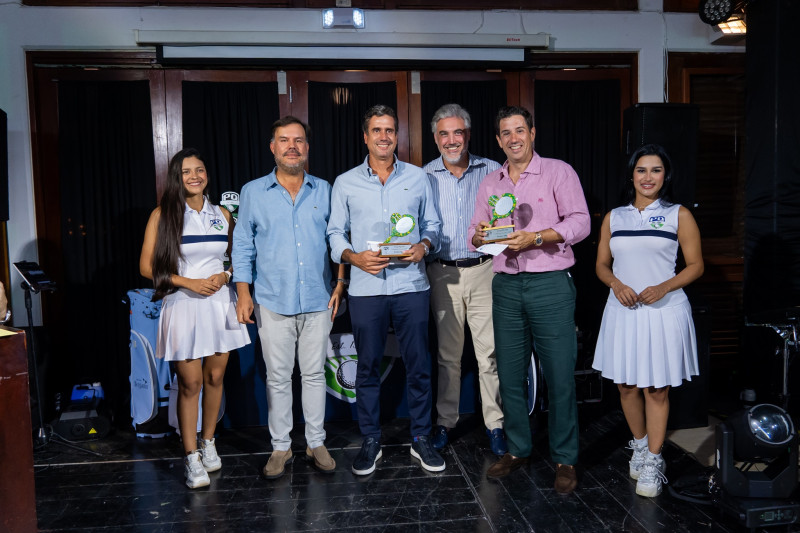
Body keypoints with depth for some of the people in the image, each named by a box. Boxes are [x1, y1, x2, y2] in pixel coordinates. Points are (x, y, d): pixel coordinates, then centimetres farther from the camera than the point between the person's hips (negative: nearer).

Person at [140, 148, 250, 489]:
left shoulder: (222, 215, 9)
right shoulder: (162, 215, -1)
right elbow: (147, 266, -4)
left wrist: (224, 275, -3)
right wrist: (189, 282, -13)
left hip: (219, 302, 3)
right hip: (183, 304, -3)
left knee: (215, 377, 10)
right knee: (190, 382, -2)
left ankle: (208, 441, 29)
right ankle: (191, 457, 10)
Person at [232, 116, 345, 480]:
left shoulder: (324, 191, 7)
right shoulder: (253, 192, 4)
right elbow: (242, 246, 4)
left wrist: (339, 283, 3)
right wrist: (243, 294, -3)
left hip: (318, 300, 1)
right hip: (273, 301, -1)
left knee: (314, 374, 9)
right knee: (278, 377, 6)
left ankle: (316, 443, 22)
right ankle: (280, 447, 20)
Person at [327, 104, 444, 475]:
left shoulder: (418, 177, 9)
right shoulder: (345, 183, 7)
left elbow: (432, 224, 13)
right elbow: (335, 233, 9)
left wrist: (423, 246, -8)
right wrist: (354, 257, -10)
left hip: (411, 285, 0)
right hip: (366, 288, 0)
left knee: (418, 365, 5)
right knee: (367, 366, 7)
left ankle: (421, 438, 21)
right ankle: (370, 441, 22)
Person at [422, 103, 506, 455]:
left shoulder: (491, 171, 4)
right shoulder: (425, 177, 6)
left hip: (484, 271, -1)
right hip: (443, 274, 1)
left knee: (490, 352, 1)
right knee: (448, 353, 11)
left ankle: (494, 425, 14)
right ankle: (445, 422, 24)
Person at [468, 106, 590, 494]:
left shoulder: (558, 172, 2)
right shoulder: (490, 183, 15)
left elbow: (580, 222, -7)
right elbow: (475, 234, 15)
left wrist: (536, 237, -20)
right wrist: (480, 236, -9)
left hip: (550, 285, -4)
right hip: (506, 287, 4)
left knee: (559, 375, -1)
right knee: (509, 374, 9)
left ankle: (564, 459, 13)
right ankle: (517, 450, 24)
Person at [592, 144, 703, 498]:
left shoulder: (679, 215, 3)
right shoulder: (614, 217, 11)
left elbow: (695, 265, 2)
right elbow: (601, 265, 13)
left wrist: (664, 287, -14)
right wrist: (617, 284, -8)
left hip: (663, 310, -3)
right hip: (623, 310, 3)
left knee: (656, 388, 1)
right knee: (626, 385, 9)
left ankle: (653, 462, 12)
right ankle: (640, 445, 31)